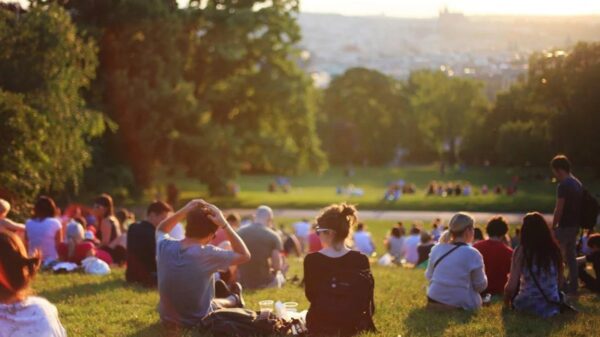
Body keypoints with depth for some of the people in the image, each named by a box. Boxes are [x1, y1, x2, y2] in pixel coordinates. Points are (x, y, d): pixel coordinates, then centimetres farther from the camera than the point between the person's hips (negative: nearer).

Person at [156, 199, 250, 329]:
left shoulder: (164, 247, -15)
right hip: (198, 323, -4)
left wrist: (184, 211, -3)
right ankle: (234, 299, 59)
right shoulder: (207, 254, -27)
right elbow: (245, 256, -12)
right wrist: (224, 224, -16)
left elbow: (160, 230, 11)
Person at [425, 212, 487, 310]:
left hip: (434, 301, 5)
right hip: (461, 305, -5)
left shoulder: (436, 249, 2)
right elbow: (481, 286, -5)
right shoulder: (472, 254, -14)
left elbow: (429, 276, 11)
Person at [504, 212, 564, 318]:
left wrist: (506, 301, 9)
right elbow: (560, 281, 9)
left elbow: (512, 286, -11)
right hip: (553, 303, 3)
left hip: (527, 304, -2)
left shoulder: (521, 251, -11)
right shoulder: (554, 249, -1)